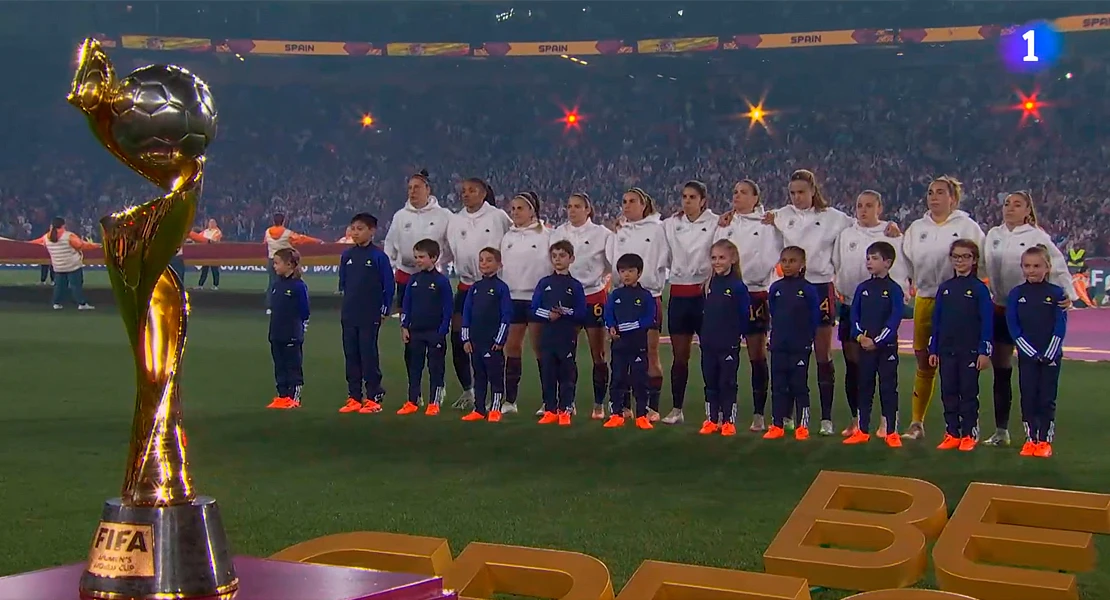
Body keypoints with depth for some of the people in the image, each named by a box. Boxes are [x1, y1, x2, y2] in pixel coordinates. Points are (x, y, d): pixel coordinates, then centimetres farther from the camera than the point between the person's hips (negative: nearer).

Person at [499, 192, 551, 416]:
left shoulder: (544, 236, -4)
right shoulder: (507, 237, 12)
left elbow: (553, 266, -6)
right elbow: (502, 267, 16)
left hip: (537, 298, -5)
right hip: (512, 298, 5)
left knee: (540, 348, -1)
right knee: (511, 347, 6)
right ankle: (509, 399, 12)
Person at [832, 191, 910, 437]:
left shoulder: (891, 236, -2)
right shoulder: (845, 235, 10)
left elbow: (899, 273, -4)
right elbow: (836, 268, 17)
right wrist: (838, 290, 9)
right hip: (851, 307, 4)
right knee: (852, 366, 7)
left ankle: (886, 420, 8)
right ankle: (856, 419, 17)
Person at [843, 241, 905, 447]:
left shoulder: (894, 289, -5)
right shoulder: (862, 288, 9)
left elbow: (895, 319, -11)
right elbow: (853, 315, 7)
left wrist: (877, 341, -17)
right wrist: (859, 336, -9)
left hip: (886, 346, -4)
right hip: (863, 345, 4)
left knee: (888, 387, 0)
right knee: (864, 387, 9)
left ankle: (891, 432, 4)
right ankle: (862, 430, 15)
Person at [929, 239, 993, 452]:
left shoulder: (979, 289, -5)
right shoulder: (944, 288, 9)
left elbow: (987, 322, -7)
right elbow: (936, 320, 11)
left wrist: (984, 351, -11)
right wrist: (933, 350, 9)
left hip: (970, 352, -4)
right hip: (946, 351, 4)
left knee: (968, 392, 2)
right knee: (948, 392, 7)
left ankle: (969, 435, 9)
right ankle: (952, 434, 15)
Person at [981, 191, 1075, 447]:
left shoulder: (1036, 237, -6)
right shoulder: (993, 235, 8)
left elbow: (1058, 266, -9)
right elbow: (984, 265, 12)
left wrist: (1068, 293, -19)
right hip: (1000, 309, 4)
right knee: (1000, 370, 7)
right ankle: (1001, 430, 14)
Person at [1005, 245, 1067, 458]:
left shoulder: (1056, 293, -2)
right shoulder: (1016, 294, 1)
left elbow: (1060, 328, -5)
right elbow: (1013, 327, -3)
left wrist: (1049, 355, -12)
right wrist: (1032, 353, -10)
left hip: (1051, 356, -1)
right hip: (1027, 355, 1)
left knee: (1047, 399, 2)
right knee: (1028, 398, 3)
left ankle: (1045, 440, 7)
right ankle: (1031, 439, 11)